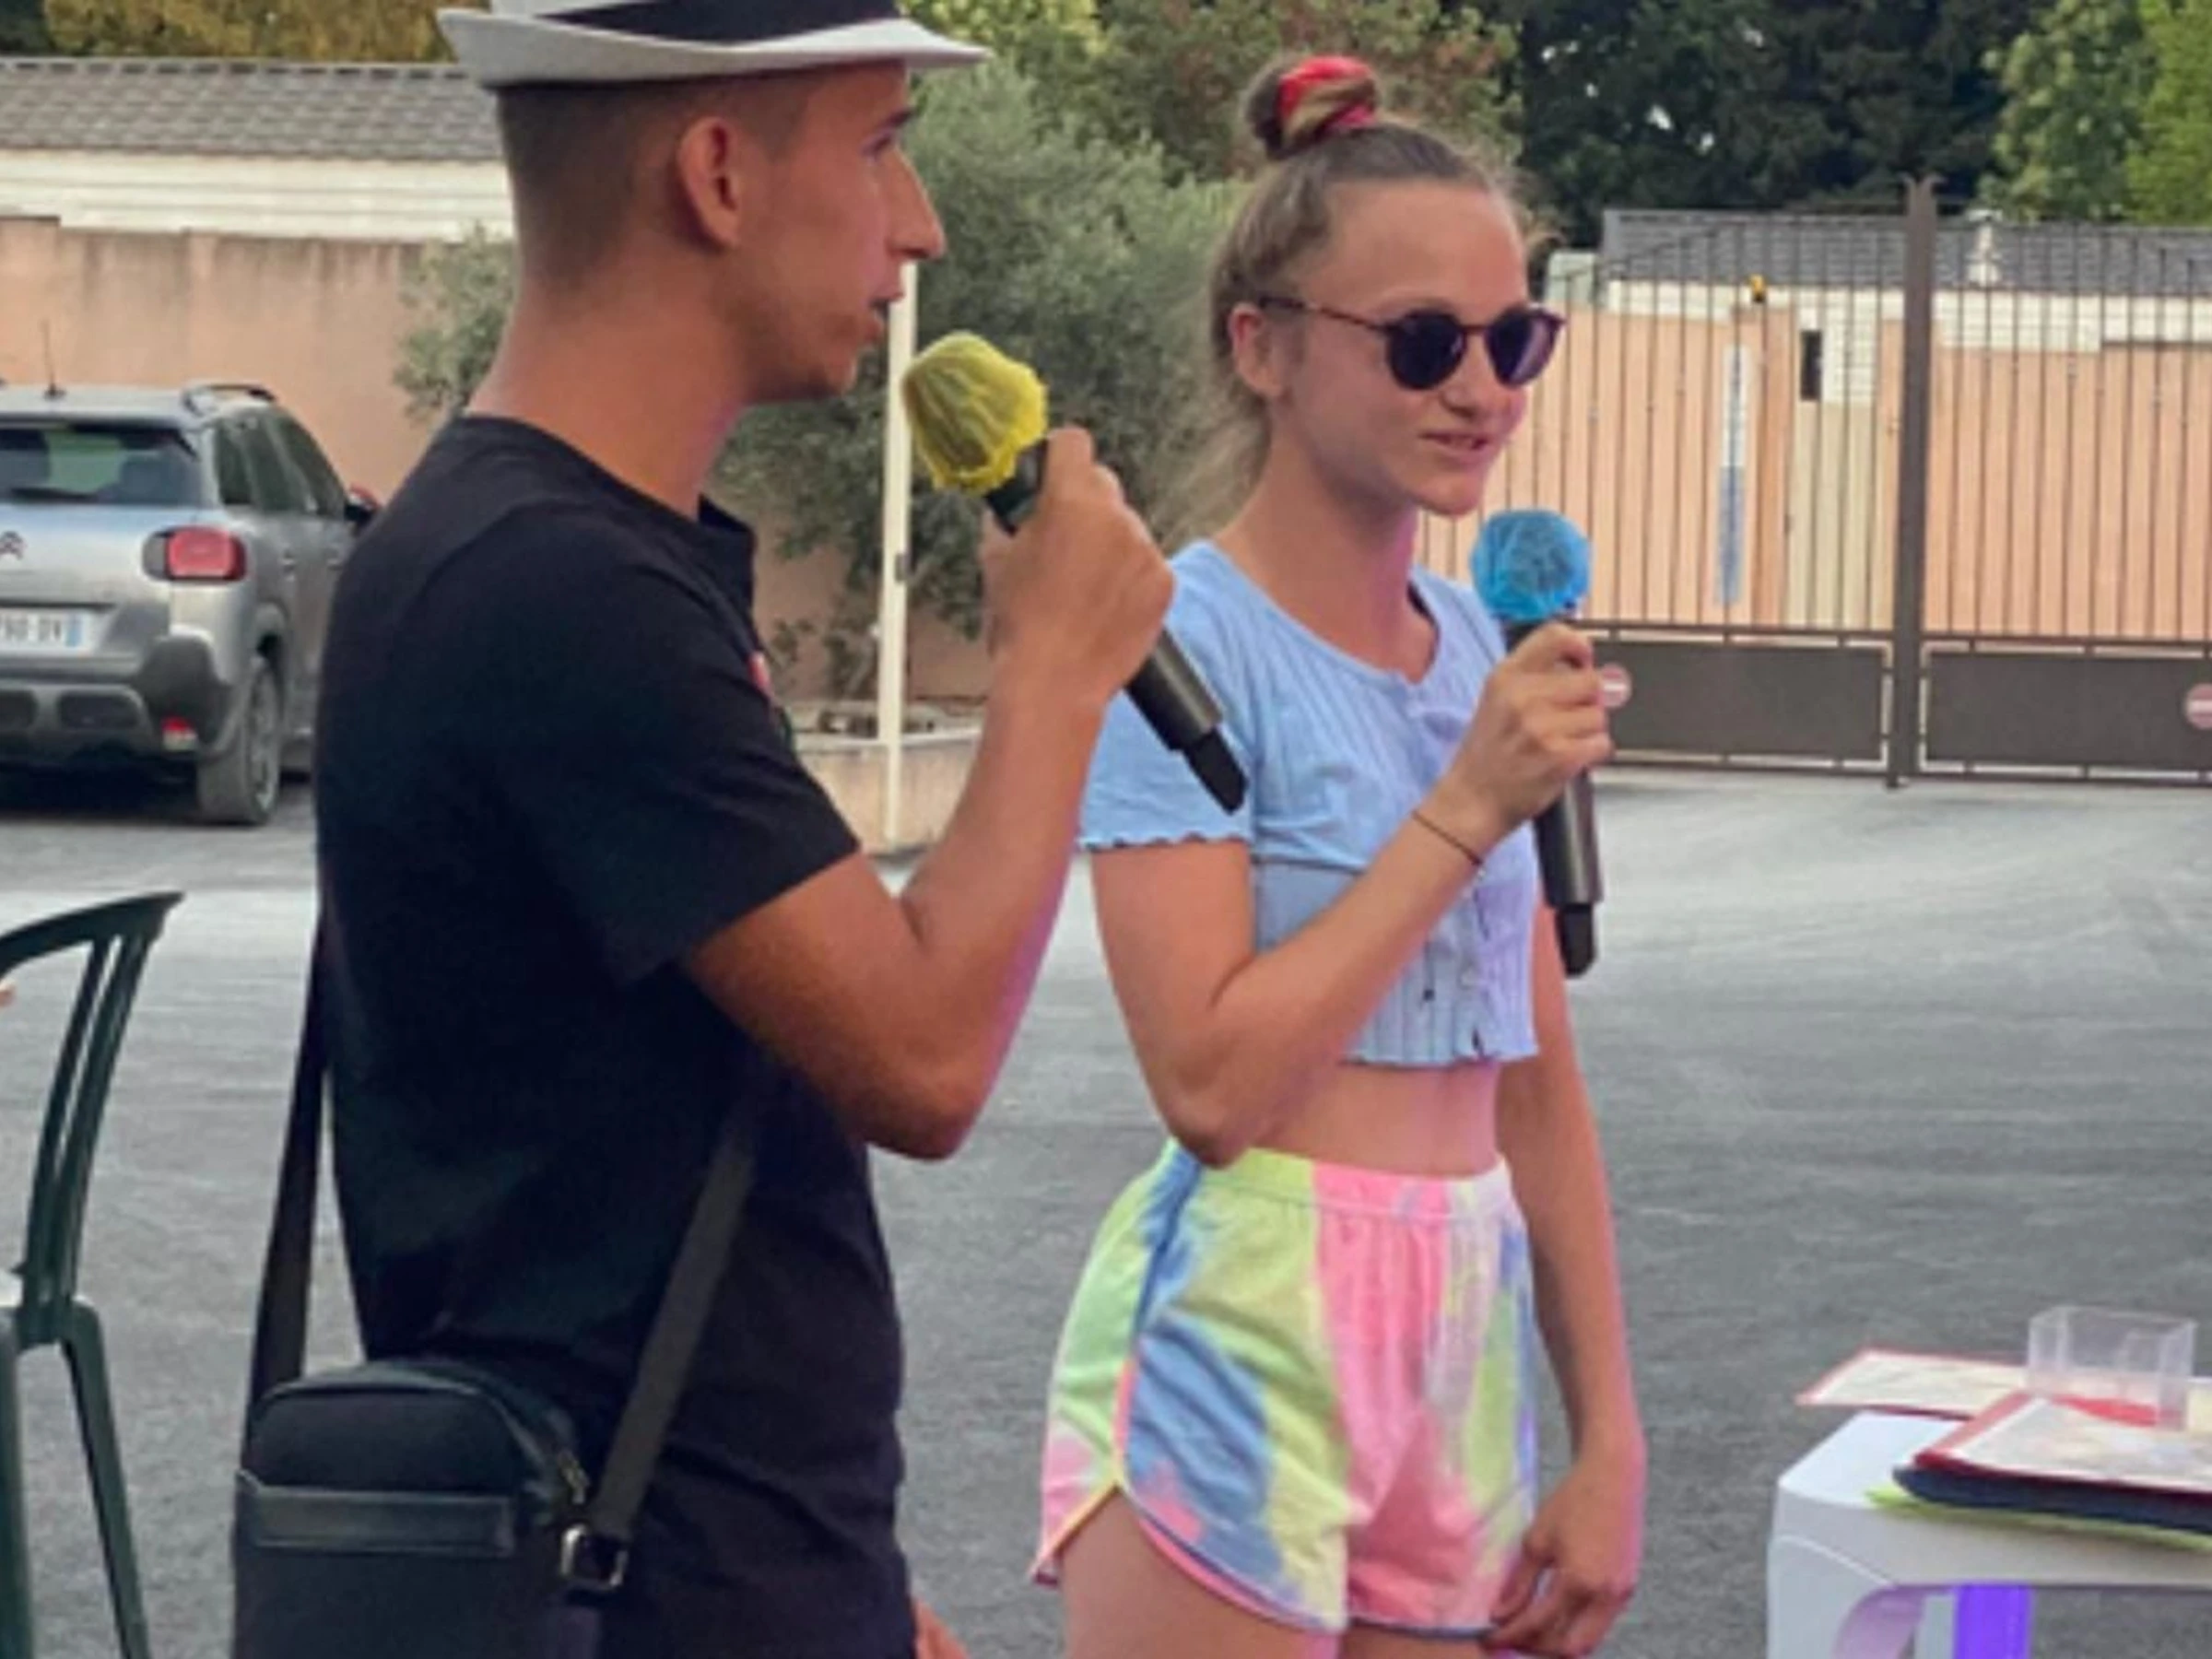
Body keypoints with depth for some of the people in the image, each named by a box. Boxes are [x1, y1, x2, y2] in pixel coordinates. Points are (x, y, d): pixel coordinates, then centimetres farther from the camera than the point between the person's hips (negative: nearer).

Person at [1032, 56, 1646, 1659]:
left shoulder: (1482, 648, 10)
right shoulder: (1185, 640, -11)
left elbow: (1539, 1088, 13)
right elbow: (1212, 1079, -19)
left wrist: (1612, 1438, 11)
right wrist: (1468, 809, -17)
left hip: (1464, 1345, 7)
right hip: (1234, 1344, -7)